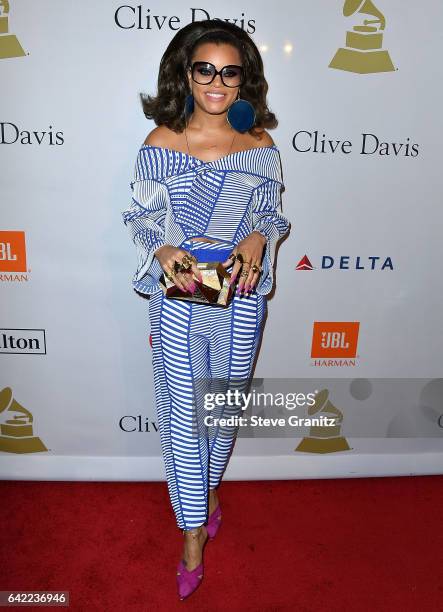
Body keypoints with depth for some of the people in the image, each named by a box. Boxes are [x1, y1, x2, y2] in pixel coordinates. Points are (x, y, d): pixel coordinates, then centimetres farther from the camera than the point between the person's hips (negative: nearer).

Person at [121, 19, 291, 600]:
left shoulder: (260, 147, -1)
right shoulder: (160, 144, -5)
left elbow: (272, 216, 7)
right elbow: (142, 220, 0)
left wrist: (258, 239, -15)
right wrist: (164, 254, -21)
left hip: (240, 300, 2)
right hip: (178, 303, -1)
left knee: (225, 406, 18)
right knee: (183, 414, 7)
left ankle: (208, 483, 50)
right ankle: (194, 530, 29)